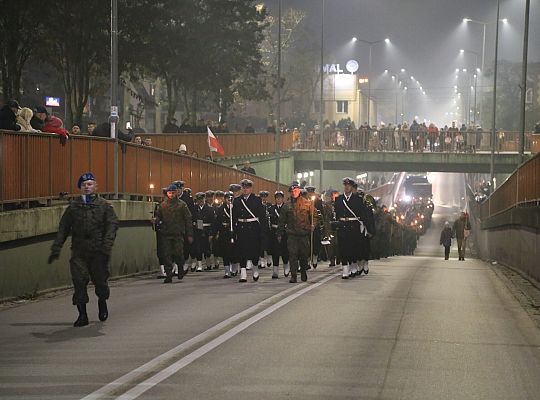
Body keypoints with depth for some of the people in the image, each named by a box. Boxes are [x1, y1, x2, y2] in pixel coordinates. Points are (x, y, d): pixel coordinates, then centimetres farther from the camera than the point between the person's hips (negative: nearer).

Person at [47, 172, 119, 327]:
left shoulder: (104, 206, 4)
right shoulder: (73, 207, 10)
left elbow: (112, 224, -5)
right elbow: (63, 229, 11)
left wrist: (107, 245, -19)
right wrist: (56, 249, 4)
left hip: (98, 251, -1)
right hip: (79, 251, 1)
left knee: (100, 280, 5)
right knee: (79, 282, -8)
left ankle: (102, 302, 37)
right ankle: (82, 315, -2)